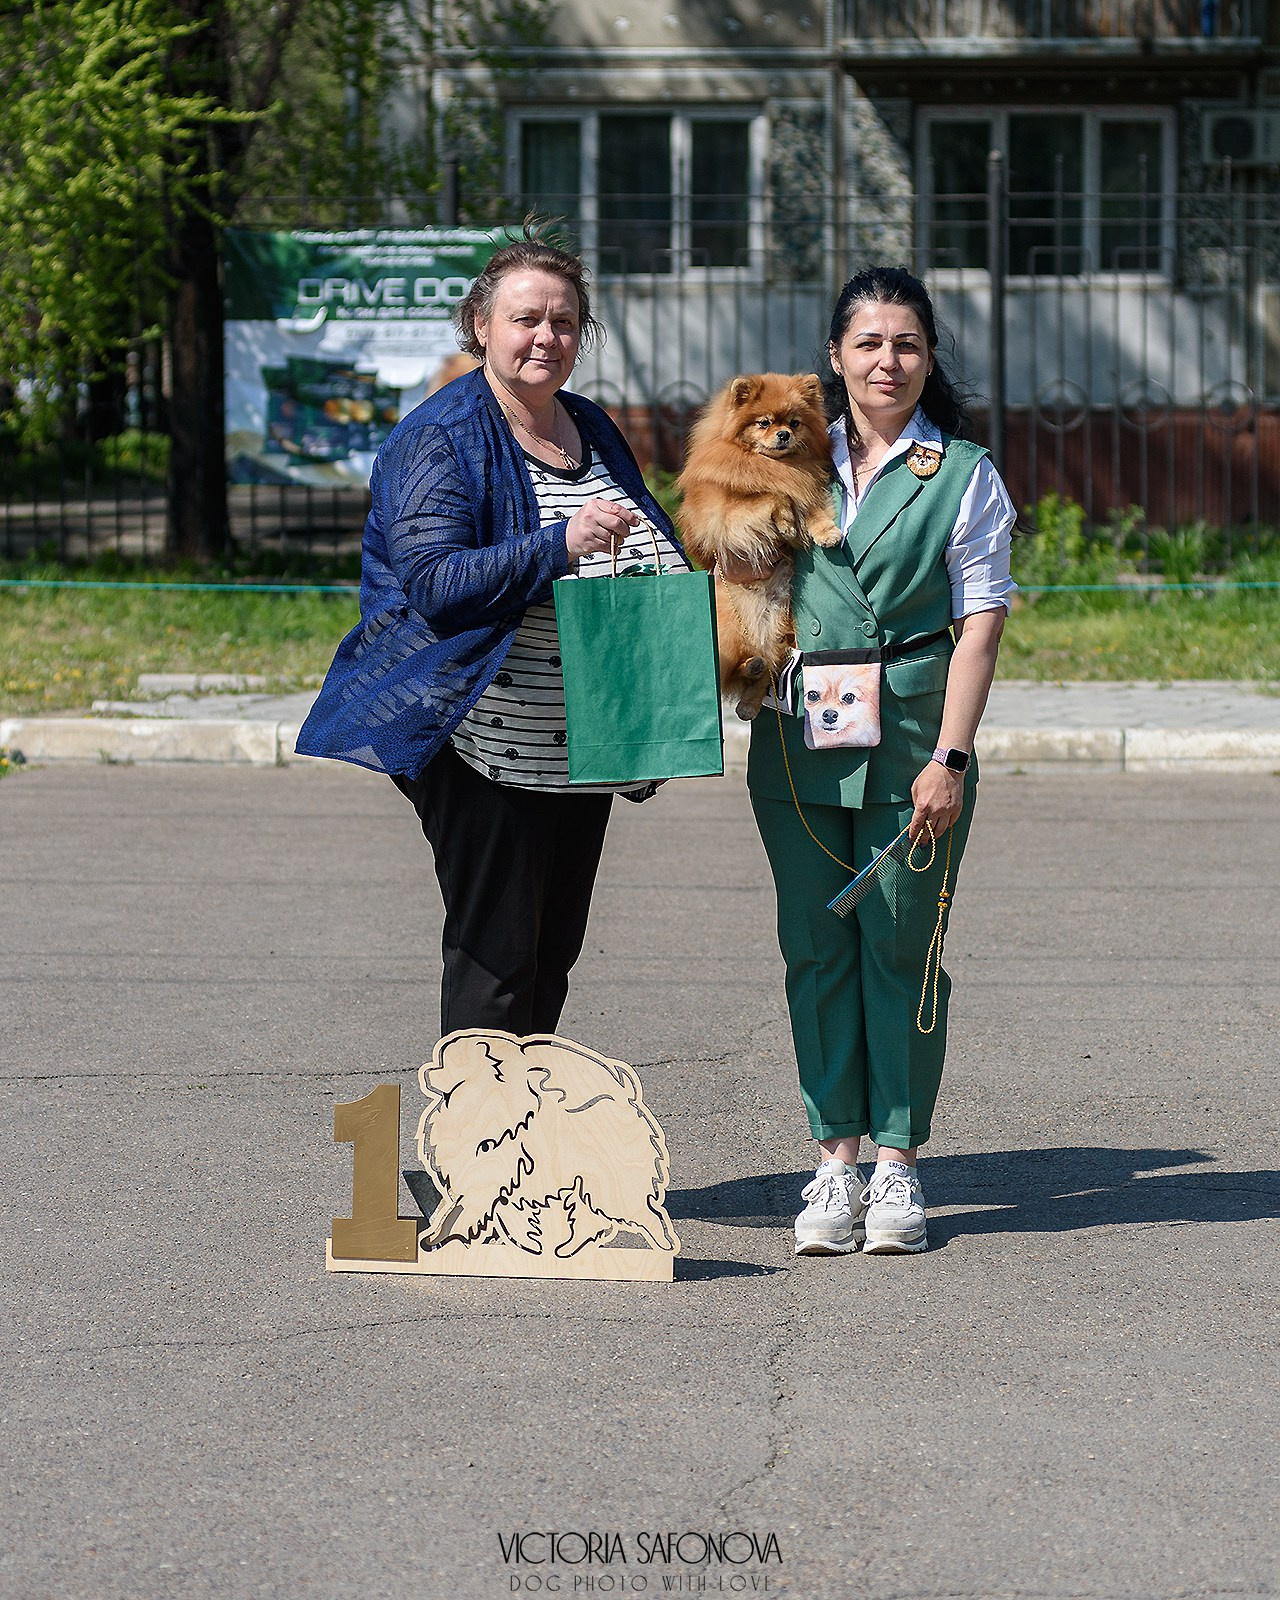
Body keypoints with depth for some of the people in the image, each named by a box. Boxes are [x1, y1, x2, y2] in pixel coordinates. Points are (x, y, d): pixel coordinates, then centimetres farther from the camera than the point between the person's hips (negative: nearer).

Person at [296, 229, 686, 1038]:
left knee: (552, 956, 12)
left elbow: (653, 569, 28)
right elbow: (434, 583, -20)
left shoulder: (593, 430, 15)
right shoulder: (439, 440, -8)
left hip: (583, 750, 8)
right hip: (489, 750, -8)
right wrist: (559, 546, -30)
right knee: (496, 962, -7)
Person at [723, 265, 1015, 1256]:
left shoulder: (964, 475, 2)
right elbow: (745, 579, 23)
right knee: (816, 945, 3)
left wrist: (950, 756, -10)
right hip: (800, 738, 3)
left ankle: (898, 1159, 7)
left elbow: (980, 623, -3)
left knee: (902, 944, -1)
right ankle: (836, 1157, 9)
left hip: (912, 738, -3)